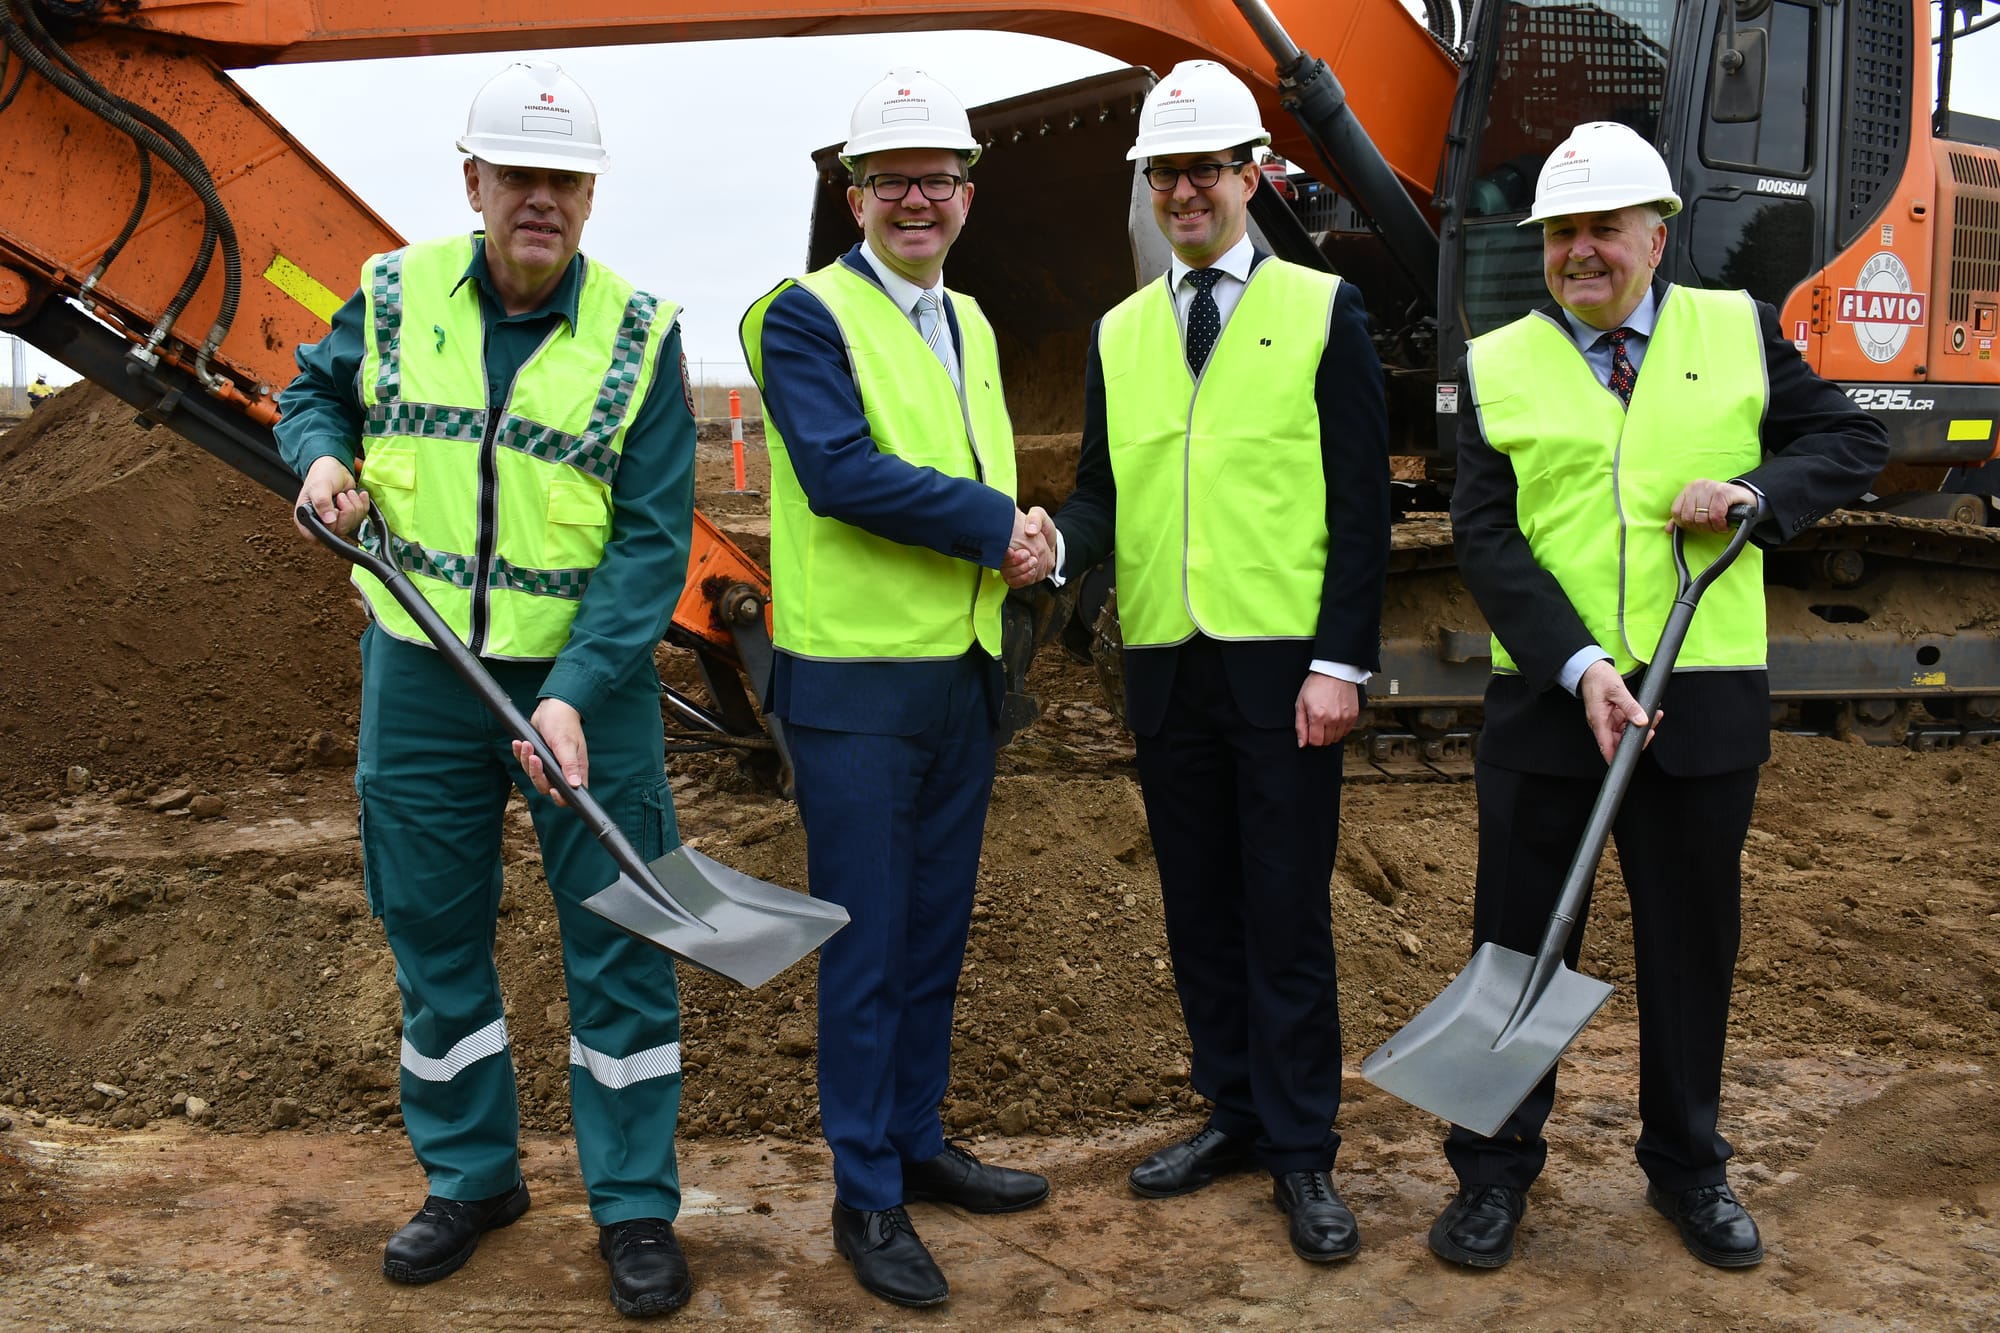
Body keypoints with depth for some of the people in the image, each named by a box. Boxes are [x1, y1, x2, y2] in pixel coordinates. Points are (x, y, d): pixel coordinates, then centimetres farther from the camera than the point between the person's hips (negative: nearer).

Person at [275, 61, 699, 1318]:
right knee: (434, 936, 13)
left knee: (618, 941, 2)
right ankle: (470, 1177, 32)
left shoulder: (638, 335, -9)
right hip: (420, 677, 3)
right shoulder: (395, 297, -1)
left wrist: (575, 695, -24)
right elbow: (313, 389, 19)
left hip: (587, 681, -2)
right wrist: (321, 456, -5)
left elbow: (652, 541, -13)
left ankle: (636, 1205, 18)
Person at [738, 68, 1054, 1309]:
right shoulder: (807, 316, -8)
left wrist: (1025, 535, -6)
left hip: (968, 673, 7)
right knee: (866, 947, 1)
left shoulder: (971, 324, 15)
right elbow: (840, 472, -22)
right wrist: (996, 522, -15)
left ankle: (917, 1142, 32)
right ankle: (866, 1196, 15)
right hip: (856, 682, -7)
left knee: (936, 933, 16)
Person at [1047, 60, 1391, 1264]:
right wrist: (1058, 543, -13)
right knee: (1199, 907, 12)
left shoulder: (1323, 309, 1)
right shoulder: (1121, 332, 12)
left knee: (1288, 914, 1)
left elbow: (1362, 501, -4)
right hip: (1165, 665, 4)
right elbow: (1104, 490, 11)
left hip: (1282, 663, -4)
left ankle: (1303, 1152, 13)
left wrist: (1340, 664, -11)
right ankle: (1236, 1114, 27)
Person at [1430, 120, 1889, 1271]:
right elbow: (1484, 535, -5)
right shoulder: (1496, 364, 3)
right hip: (1545, 702, -1)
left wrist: (1757, 491, -11)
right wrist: (1579, 666, -17)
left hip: (1705, 701, 1)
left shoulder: (1740, 330, 6)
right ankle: (1496, 1167, 20)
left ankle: (1689, 1167, 30)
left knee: (1693, 940, 12)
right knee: (1518, 937, 5)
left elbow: (1854, 441, 10)